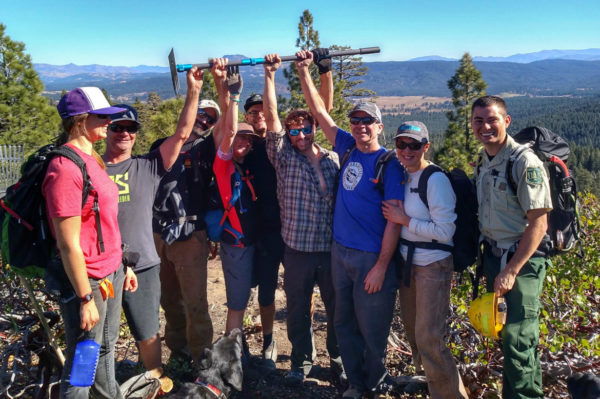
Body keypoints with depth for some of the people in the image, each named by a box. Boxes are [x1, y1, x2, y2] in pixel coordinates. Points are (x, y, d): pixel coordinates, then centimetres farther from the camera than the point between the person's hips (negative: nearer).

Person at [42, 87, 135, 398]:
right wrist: (85, 299, -18)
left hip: (111, 273, 9)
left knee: (106, 347, 23)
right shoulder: (66, 168, -20)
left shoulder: (90, 160, 8)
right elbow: (68, 244, -20)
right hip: (87, 280, -9)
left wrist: (123, 265, 17)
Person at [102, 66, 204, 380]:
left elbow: (182, 133, -1)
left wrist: (193, 91, -4)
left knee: (147, 334, 11)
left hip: (141, 266, 0)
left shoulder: (148, 166, 3)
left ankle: (155, 379, 33)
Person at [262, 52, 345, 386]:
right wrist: (270, 75, -13)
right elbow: (272, 116, -9)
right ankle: (302, 361, 33)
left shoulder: (333, 159, 4)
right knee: (298, 310, 13)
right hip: (298, 249, -1)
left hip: (333, 248, 1)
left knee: (337, 307, 13)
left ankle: (339, 356, 35)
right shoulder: (285, 158, -1)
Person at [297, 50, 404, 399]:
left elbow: (394, 219, -14)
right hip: (340, 251, 6)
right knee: (344, 324, 16)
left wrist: (382, 266, -17)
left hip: (371, 257, -6)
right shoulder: (348, 148, 6)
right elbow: (320, 112, 11)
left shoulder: (389, 164, -11)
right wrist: (304, 71, 5)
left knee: (372, 329, 8)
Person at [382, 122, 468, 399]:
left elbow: (445, 231, -21)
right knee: (412, 330, 19)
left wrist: (405, 220, -18)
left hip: (432, 267, -8)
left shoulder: (436, 180, -17)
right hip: (406, 262, 8)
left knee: (428, 337, -5)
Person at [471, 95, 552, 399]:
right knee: (502, 332, 15)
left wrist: (511, 271, -18)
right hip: (493, 256, 7)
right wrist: (486, 259, 10)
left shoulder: (525, 163, -16)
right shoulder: (482, 162, 7)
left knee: (517, 338, -6)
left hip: (521, 260, -7)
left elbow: (538, 224, -17)